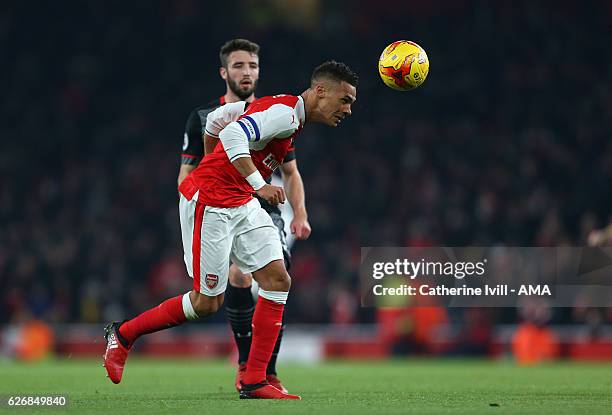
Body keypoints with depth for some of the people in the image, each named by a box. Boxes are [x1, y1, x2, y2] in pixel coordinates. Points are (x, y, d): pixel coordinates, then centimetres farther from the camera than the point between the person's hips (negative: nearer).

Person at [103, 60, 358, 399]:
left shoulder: (281, 109, 11)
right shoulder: (284, 114, -19)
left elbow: (217, 119, 19)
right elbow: (232, 135, -34)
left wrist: (214, 164, 28)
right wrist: (259, 185, -37)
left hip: (241, 204, 10)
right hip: (209, 202, -10)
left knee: (278, 279, -1)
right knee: (207, 302, -3)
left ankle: (255, 382, 0)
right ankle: (123, 334, 17)